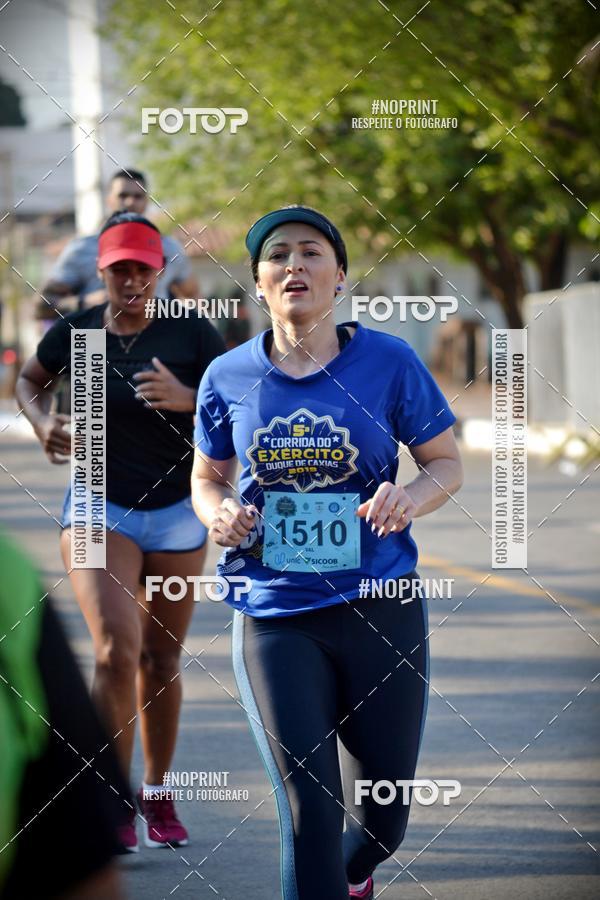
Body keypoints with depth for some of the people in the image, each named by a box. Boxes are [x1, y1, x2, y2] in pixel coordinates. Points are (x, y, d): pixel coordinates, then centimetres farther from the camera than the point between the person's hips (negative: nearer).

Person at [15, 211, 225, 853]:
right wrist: (42, 422, -3)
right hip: (98, 509, -1)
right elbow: (28, 381, 17)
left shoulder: (191, 335, -7)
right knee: (116, 651, -18)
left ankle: (157, 795, 29)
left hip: (177, 511, 1)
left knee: (160, 661, 11)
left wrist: (188, 400, -23)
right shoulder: (74, 334, -4)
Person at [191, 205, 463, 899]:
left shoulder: (389, 363, -3)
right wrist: (219, 514, -7)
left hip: (380, 608, 0)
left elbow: (446, 463, 5)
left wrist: (410, 497, -17)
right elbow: (206, 478, 16)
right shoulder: (228, 378, 2)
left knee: (381, 814, 11)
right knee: (307, 808, -11)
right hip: (274, 617, 0)